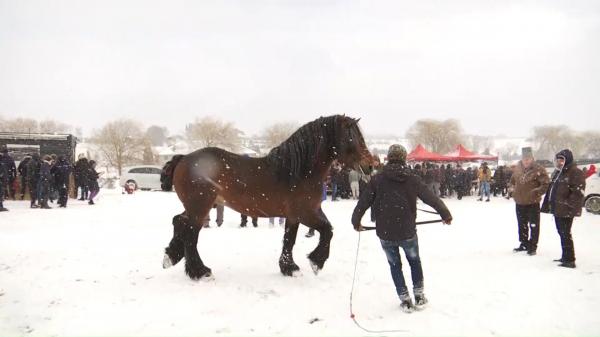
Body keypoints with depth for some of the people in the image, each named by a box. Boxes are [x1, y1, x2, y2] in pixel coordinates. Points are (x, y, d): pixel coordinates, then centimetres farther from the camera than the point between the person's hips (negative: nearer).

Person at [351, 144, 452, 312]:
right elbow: (431, 197, 1)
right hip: (408, 232, 0)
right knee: (414, 261, 24)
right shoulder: (412, 179, -5)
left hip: (385, 233, 0)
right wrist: (446, 215, 15)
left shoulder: (377, 180, -6)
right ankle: (419, 296, 26)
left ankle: (405, 300, 20)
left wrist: (356, 221, 14)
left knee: (395, 265, 18)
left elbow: (363, 202, -3)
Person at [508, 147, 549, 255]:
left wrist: (536, 192, -26)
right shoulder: (518, 168, 4)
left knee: (534, 225, 2)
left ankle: (533, 246, 11)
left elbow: (546, 184, -14)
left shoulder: (538, 169, -13)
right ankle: (524, 244, 31)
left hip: (533, 203, -6)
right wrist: (511, 187, 1)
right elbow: (512, 180, 20)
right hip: (519, 202, 6)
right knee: (522, 225, 17)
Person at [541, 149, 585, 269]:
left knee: (565, 234, -6)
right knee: (562, 233, 16)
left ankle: (569, 260, 0)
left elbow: (578, 193, -19)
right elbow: (550, 190, 23)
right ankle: (565, 257, 28)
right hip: (557, 209, 9)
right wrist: (547, 205, 19)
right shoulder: (556, 173, 17)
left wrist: (570, 207, -23)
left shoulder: (575, 173, -12)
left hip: (566, 211, -9)